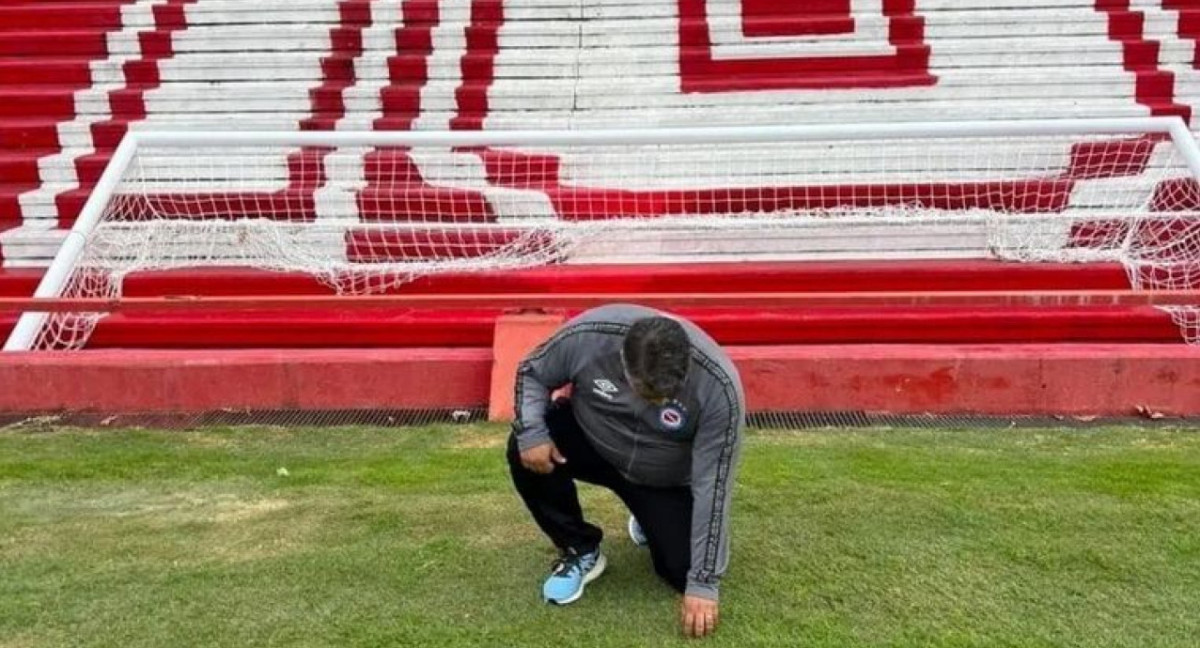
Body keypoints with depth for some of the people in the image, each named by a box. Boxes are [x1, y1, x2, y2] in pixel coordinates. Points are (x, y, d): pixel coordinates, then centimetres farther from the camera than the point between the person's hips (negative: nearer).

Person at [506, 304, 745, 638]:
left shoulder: (719, 386, -34)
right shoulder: (588, 334, -31)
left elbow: (711, 486, -28)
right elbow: (532, 373, -11)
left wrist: (702, 583, -25)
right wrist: (532, 434, -29)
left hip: (666, 479, -1)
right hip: (591, 440, 1)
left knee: (684, 572, -12)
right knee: (525, 452, -27)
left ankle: (652, 522, 22)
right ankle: (580, 550, -3)